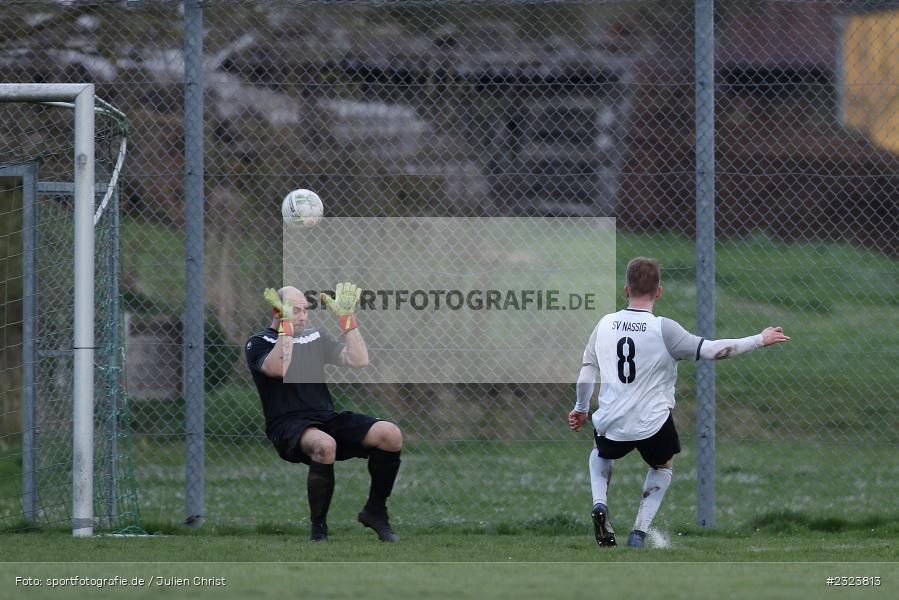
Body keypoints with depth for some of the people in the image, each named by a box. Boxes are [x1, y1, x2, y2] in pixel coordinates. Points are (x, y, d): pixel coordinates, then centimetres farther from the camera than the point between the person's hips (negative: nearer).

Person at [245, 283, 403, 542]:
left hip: (327, 418, 6)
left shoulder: (316, 337, 22)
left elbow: (359, 360, 12)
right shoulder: (259, 343, 5)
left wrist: (347, 318, 8)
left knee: (391, 435, -18)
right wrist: (287, 325, -15)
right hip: (287, 425, -6)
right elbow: (278, 369, -18)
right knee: (325, 445, -41)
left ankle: (375, 511, 0)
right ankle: (318, 528, -22)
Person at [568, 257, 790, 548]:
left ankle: (599, 503, 8)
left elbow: (587, 372, 5)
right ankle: (639, 532, 14)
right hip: (652, 425, -2)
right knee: (663, 466, 30)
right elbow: (709, 349, -18)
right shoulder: (662, 329, -16)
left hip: (611, 423, 2)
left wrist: (580, 409, 23)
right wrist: (760, 340, -8)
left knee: (600, 453, 36)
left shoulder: (605, 324, -3)